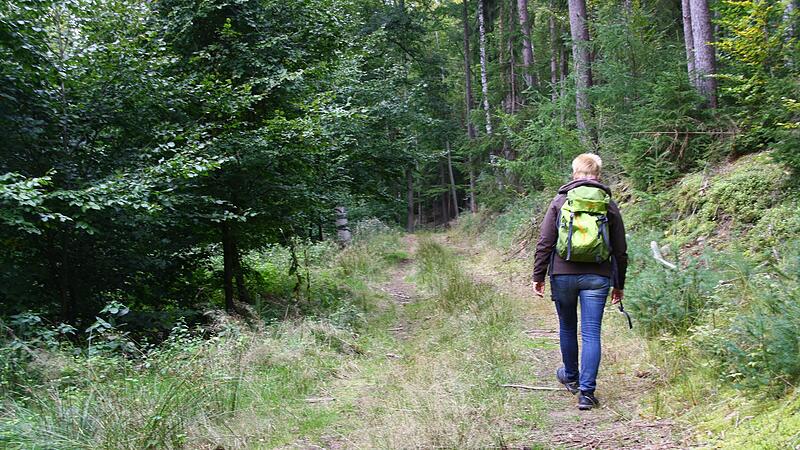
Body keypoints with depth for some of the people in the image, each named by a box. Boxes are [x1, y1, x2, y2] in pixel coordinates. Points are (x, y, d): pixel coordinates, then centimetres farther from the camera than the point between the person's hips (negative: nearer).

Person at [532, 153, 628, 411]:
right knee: (591, 334, 0)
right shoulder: (609, 205, 6)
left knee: (567, 327, 19)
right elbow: (621, 251, 8)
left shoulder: (560, 201, 2)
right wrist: (619, 284, 17)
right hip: (597, 277, 0)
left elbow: (544, 243, -2)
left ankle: (571, 377, 37)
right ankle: (586, 392, -4)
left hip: (563, 274, 0)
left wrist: (538, 276, 3)